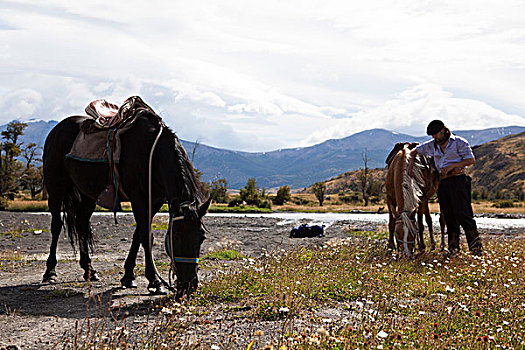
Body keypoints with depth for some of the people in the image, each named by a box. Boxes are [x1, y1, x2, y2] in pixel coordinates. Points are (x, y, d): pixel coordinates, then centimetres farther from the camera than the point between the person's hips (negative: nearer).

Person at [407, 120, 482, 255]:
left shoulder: (459, 142, 3)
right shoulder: (432, 145, 18)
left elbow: (471, 160, -3)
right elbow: (414, 151, 27)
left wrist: (452, 166, -11)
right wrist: (410, 164, 9)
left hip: (458, 179, -5)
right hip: (443, 182, 5)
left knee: (463, 214, -14)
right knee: (449, 216, 3)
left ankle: (476, 247, -8)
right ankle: (453, 248, 7)